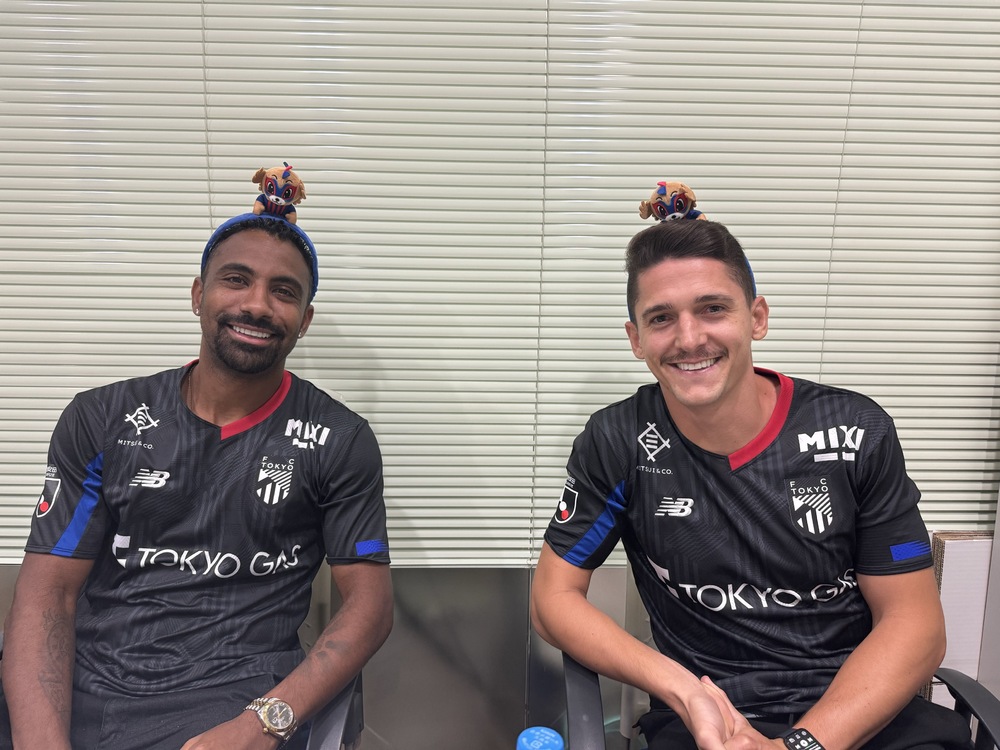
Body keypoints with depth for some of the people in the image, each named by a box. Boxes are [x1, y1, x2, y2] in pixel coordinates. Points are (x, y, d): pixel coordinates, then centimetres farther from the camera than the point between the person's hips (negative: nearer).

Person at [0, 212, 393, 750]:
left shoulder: (340, 441, -1)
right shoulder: (99, 420, 5)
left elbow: (370, 602, -4)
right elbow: (48, 591, 1)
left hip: (234, 700, -1)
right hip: (80, 694, 2)